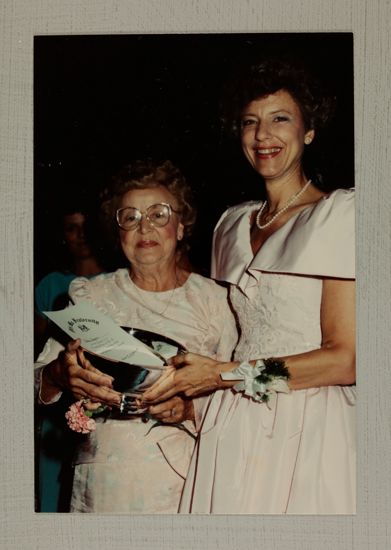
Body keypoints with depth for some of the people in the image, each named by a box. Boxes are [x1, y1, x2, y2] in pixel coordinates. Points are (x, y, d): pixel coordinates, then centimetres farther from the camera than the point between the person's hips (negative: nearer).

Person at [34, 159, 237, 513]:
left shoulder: (215, 301, 0)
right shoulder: (90, 295, 4)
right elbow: (40, 381, 1)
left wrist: (189, 409, -19)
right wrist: (59, 375, -21)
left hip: (184, 483, -1)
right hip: (102, 483, 1)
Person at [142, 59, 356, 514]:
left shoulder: (340, 212, -6)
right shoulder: (231, 223, 13)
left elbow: (346, 360, -12)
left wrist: (226, 374, -13)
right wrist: (182, 387, -2)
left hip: (308, 433, -5)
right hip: (231, 432, 5)